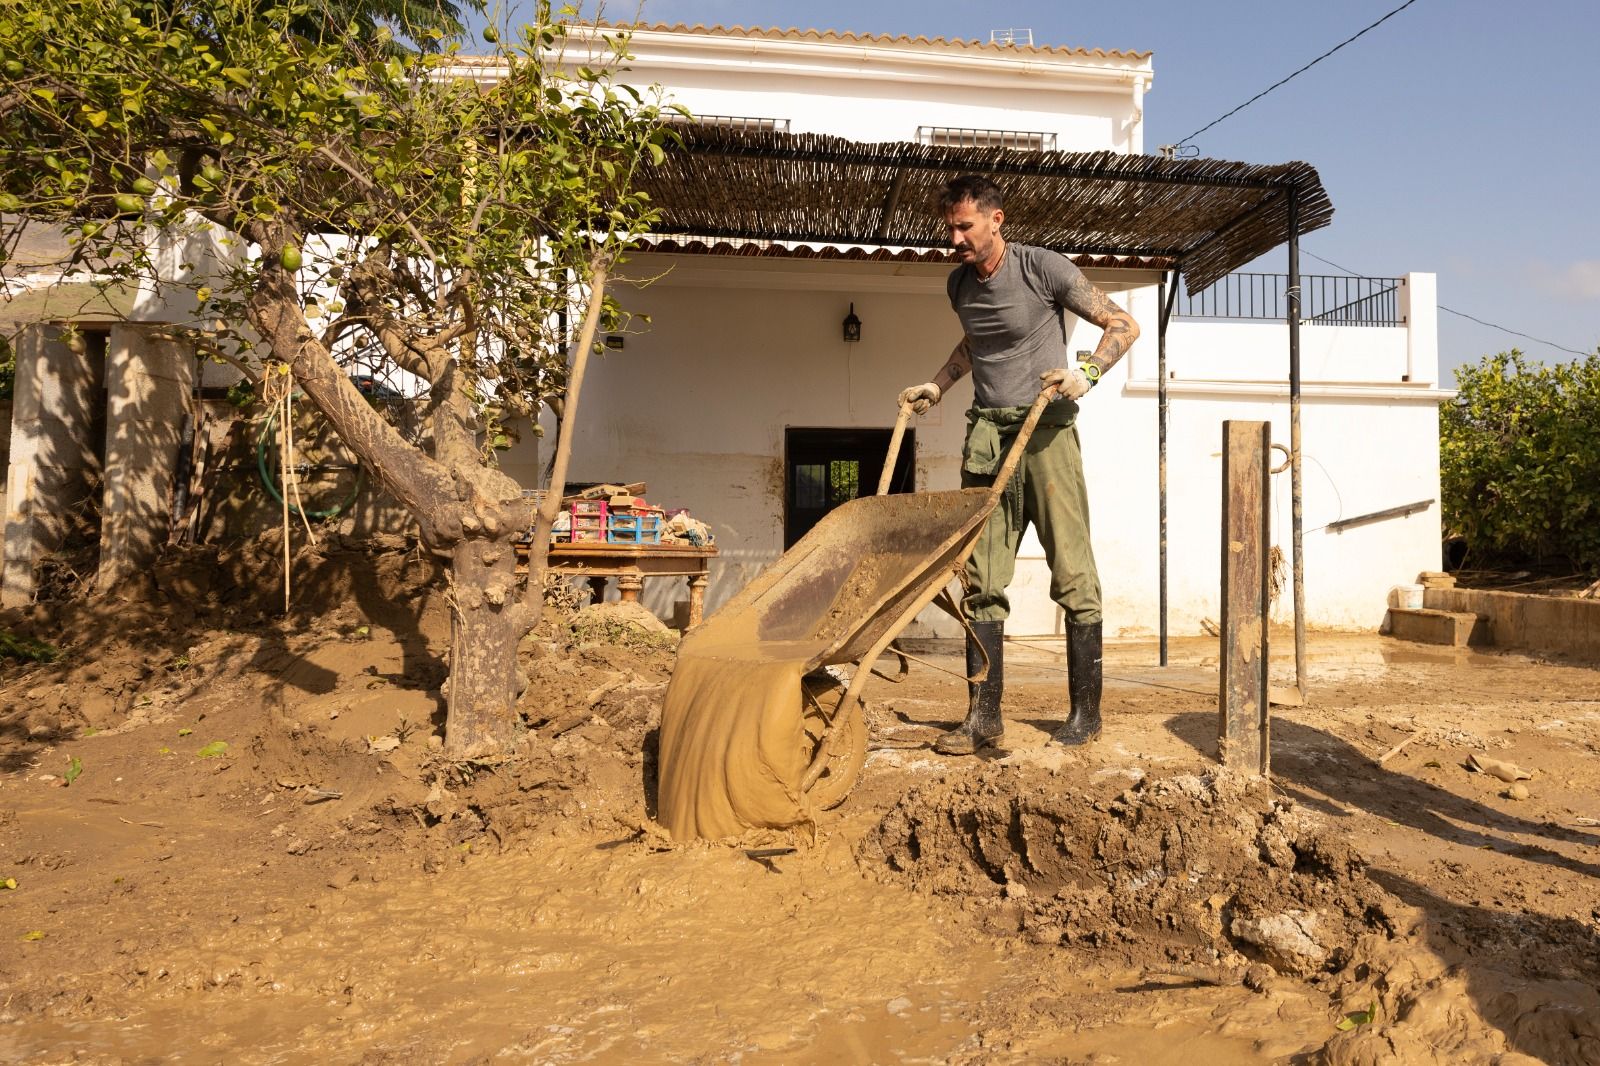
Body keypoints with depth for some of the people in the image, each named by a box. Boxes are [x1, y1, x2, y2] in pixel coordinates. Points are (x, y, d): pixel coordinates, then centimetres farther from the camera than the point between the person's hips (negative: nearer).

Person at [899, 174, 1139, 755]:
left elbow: (1123, 325, -1)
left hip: (1045, 431, -5)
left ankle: (1086, 710, 7)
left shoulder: (1044, 268, -3)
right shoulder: (959, 283, 15)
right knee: (980, 581, -1)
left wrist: (1087, 371, -17)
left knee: (1072, 575, -4)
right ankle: (984, 715, 4)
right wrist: (936, 386, 27)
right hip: (985, 435, 5)